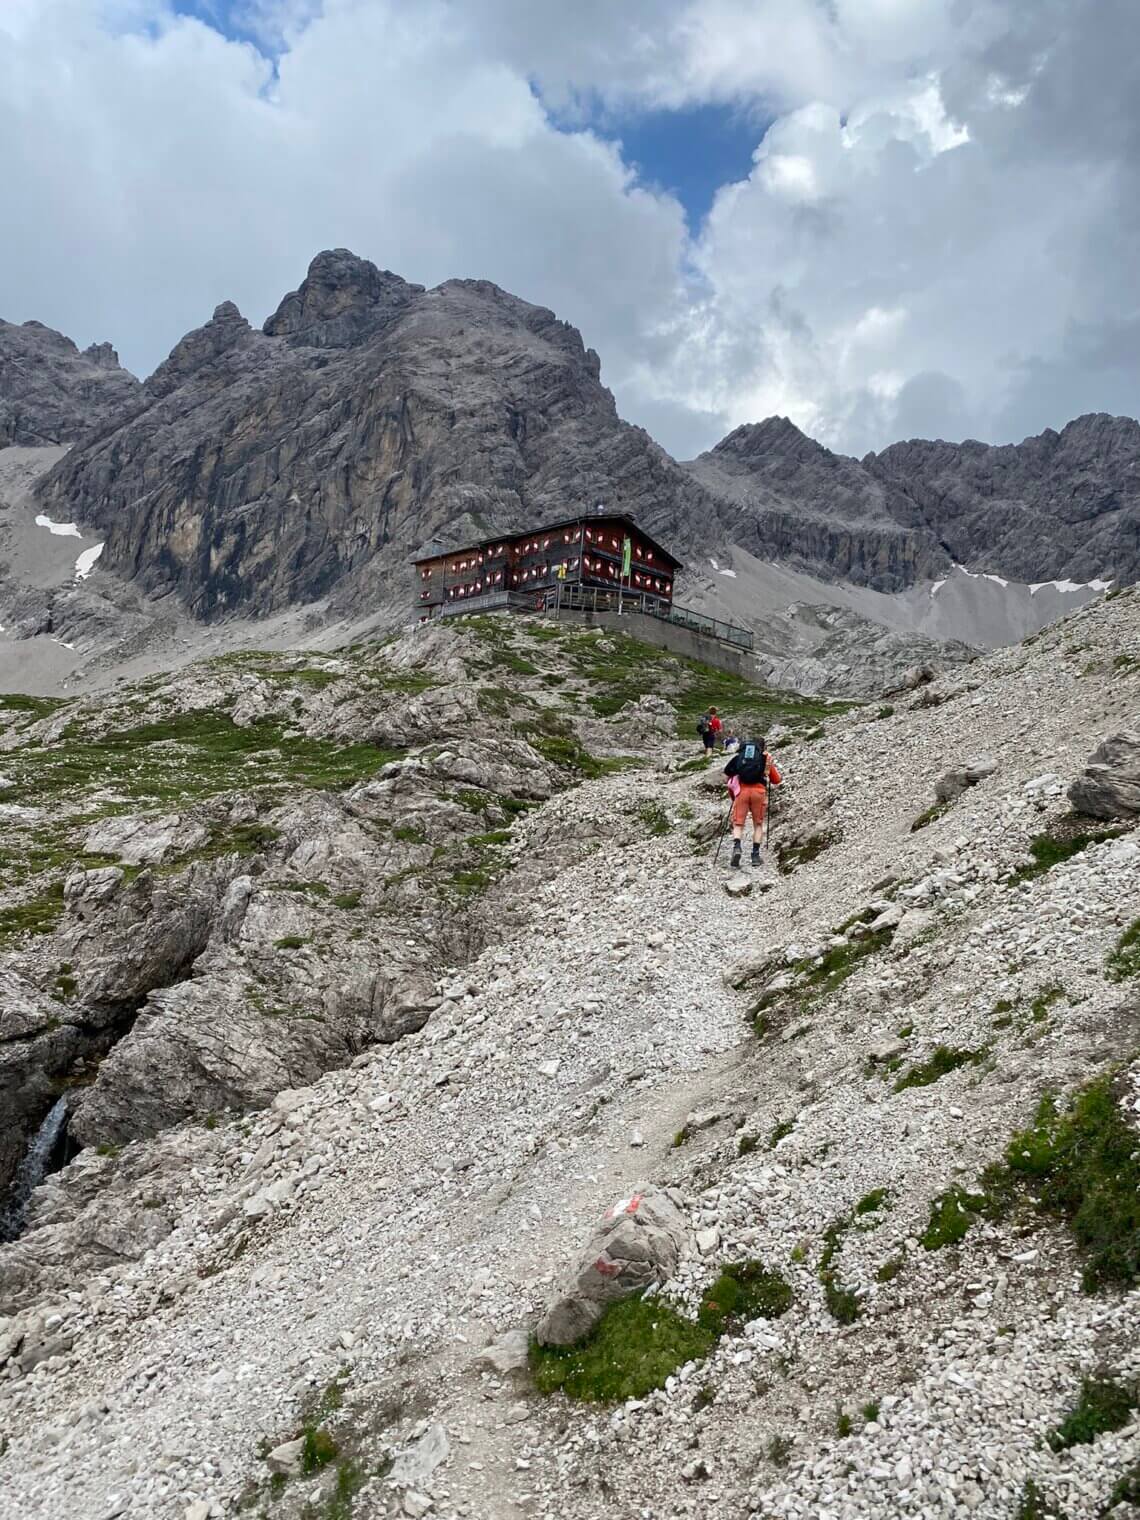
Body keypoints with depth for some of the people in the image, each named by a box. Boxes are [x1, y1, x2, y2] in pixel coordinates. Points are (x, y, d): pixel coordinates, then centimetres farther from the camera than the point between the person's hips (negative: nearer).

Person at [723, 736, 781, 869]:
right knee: (758, 824, 16)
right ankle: (755, 854, 9)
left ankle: (736, 847, -22)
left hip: (741, 790, 0)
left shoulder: (739, 756, 21)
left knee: (738, 823, 4)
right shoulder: (766, 758, 20)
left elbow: (728, 772, 14)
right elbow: (776, 780, 20)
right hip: (758, 791, 0)